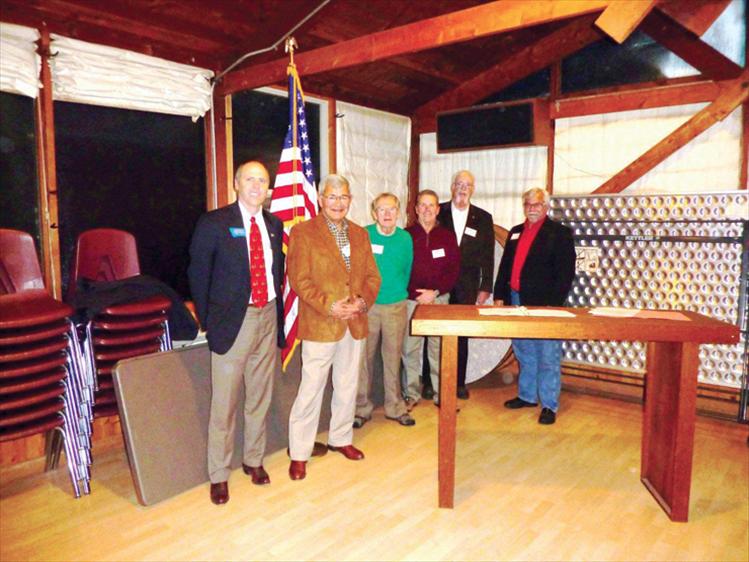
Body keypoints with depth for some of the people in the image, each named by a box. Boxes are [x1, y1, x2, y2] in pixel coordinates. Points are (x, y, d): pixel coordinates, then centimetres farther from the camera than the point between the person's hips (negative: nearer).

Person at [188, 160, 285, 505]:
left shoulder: (274, 225, 9)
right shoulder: (214, 223, -5)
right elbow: (198, 274, -2)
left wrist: (277, 310, 7)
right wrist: (209, 321, -2)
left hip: (268, 318, 5)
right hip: (233, 320, -4)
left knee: (260, 397, 15)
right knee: (224, 402, 2)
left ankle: (254, 460, 34)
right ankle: (218, 475, 20)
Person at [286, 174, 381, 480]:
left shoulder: (360, 234, 11)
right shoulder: (303, 232, -5)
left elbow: (372, 276, 10)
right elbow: (299, 279, -11)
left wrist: (363, 301, -9)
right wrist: (329, 306, -19)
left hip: (355, 324, 6)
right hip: (319, 325, -5)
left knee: (347, 387, 17)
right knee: (311, 390, 1)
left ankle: (341, 438, 36)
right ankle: (299, 453, 16)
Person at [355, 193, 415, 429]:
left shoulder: (405, 238, 2)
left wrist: (399, 291, 11)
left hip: (396, 305, 2)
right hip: (366, 304, -2)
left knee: (393, 357, 9)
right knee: (364, 357, 4)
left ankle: (395, 407, 23)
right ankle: (361, 408, 18)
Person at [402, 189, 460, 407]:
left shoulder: (447, 236, 9)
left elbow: (454, 269, 4)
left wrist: (434, 292, -8)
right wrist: (416, 294, -10)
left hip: (440, 299, 1)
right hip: (411, 300, -1)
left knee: (438, 349, 2)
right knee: (410, 348, 0)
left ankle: (441, 393, 13)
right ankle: (411, 394, 13)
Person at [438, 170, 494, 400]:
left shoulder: (483, 218, 7)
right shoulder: (438, 213, 1)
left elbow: (487, 256, 7)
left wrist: (485, 287, 2)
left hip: (466, 288, 2)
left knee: (462, 335, 9)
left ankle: (459, 382, 22)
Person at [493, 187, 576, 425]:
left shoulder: (559, 233, -3)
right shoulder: (515, 232, 16)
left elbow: (566, 272, -9)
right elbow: (505, 266, 17)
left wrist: (553, 304, -15)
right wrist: (500, 296, 9)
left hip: (544, 304, -6)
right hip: (517, 301, 6)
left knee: (548, 358, 0)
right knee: (524, 354, 16)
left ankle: (549, 405, 11)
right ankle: (527, 395, 30)